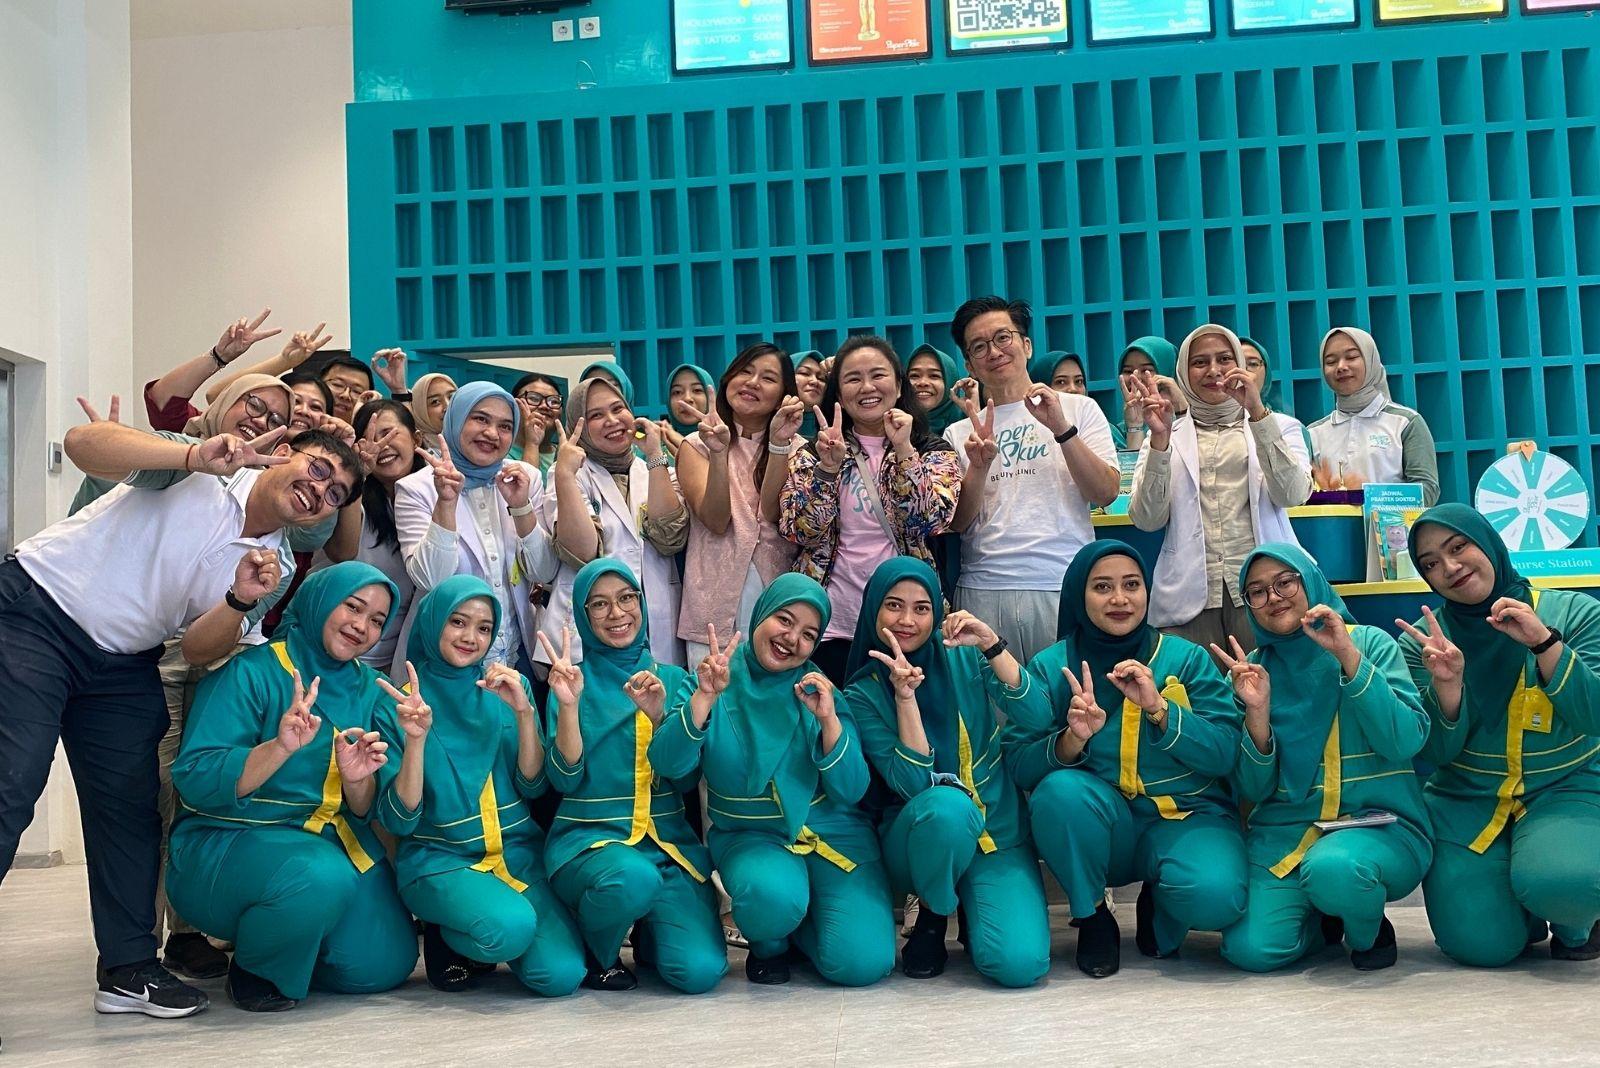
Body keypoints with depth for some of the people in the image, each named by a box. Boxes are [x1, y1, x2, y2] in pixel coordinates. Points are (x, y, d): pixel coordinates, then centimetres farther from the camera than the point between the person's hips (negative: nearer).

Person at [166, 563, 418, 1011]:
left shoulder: (367, 688, 5)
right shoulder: (251, 670, -13)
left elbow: (361, 811, 5)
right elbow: (192, 781, -22)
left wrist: (357, 779, -18)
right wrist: (279, 748, -36)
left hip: (328, 838, 6)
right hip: (226, 839, -6)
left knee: (384, 965, -9)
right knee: (322, 878, -35)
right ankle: (253, 969, -3)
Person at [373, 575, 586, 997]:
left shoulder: (507, 688, 7)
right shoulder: (399, 704, -2)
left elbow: (534, 786, -1)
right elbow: (398, 820, -9)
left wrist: (523, 711, -15)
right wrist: (416, 739, -24)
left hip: (518, 849, 3)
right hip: (438, 858, -3)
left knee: (560, 975, -19)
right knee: (511, 927, -33)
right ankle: (443, 937, 1)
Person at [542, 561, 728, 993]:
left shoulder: (673, 679, 10)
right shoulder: (574, 681, 4)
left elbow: (686, 778, 0)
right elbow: (565, 779, -7)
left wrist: (657, 714, -15)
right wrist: (568, 705, -21)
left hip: (669, 839, 2)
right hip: (588, 836, -2)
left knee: (700, 970, -20)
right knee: (634, 878, -38)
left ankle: (647, 933, 16)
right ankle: (595, 952, -3)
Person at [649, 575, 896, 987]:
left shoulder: (818, 691, -2)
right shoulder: (710, 683, -3)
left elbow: (851, 791, -8)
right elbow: (668, 764, -17)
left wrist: (828, 718, -22)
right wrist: (705, 697, -29)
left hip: (834, 835, 1)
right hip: (750, 838, -1)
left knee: (862, 963, -17)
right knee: (773, 895, -36)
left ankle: (798, 924, 16)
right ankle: (768, 945, 1)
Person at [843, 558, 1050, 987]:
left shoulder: (963, 655, -2)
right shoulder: (863, 695, -5)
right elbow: (913, 783, -18)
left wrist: (992, 645, -24)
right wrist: (905, 693, -25)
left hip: (999, 833, 0)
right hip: (921, 835, 0)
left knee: (1020, 964, -24)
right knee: (947, 804, -37)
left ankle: (972, 906, 11)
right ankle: (932, 918, -7)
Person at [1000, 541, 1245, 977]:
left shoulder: (1187, 659, 1)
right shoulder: (1050, 667, 1)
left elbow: (1226, 755, -8)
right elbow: (1019, 768, -7)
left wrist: (1159, 708, -21)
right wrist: (1072, 740, -26)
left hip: (1187, 816, 0)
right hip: (1099, 833, 1)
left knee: (1214, 895, -32)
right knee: (1059, 789, -32)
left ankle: (1159, 909, 8)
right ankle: (1092, 919, -6)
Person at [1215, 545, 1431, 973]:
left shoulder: (1370, 643, 0)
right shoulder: (1253, 668, 7)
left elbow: (1405, 743, -14)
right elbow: (1253, 789, 2)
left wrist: (1348, 656, -19)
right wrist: (1257, 711, -14)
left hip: (1379, 824, -3)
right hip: (1285, 829, 3)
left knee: (1331, 869, -37)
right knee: (1251, 949, -19)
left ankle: (1369, 930, 0)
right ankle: (1327, 919, 16)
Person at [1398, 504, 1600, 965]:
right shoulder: (1421, 640, -2)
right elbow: (1436, 752, -8)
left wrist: (1544, 642, -25)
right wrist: (1447, 683, -26)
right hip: (1465, 799, 2)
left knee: (1555, 881, -34)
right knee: (1478, 945, -16)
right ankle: (1525, 916, 22)